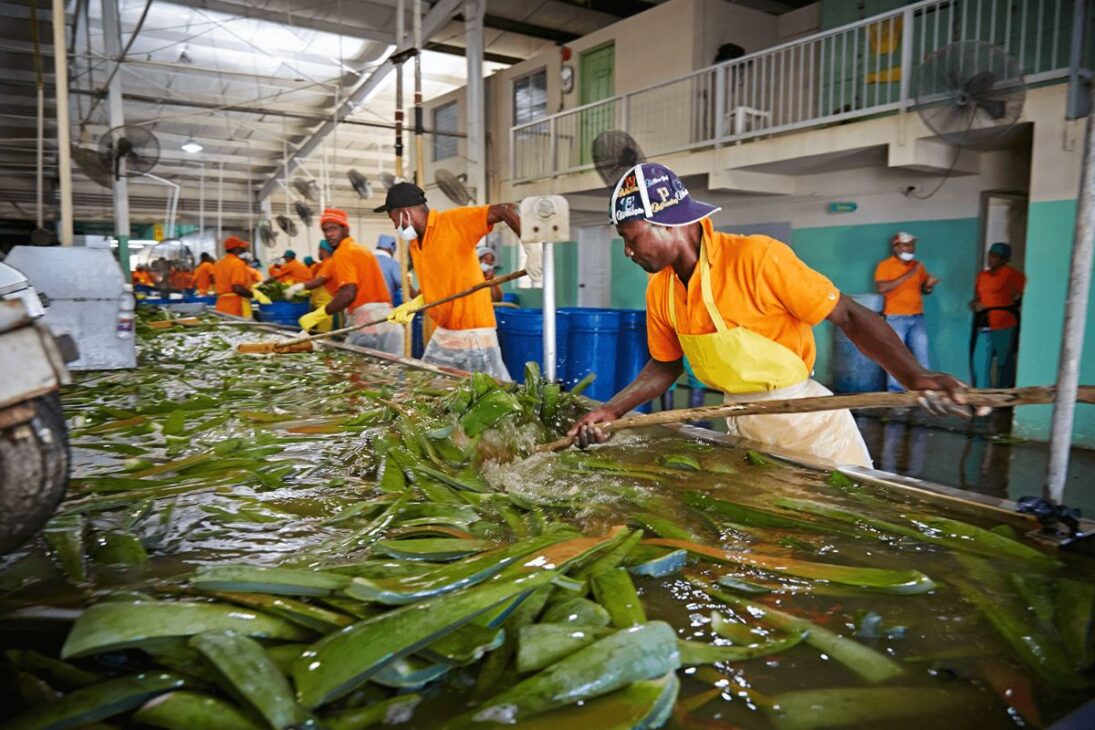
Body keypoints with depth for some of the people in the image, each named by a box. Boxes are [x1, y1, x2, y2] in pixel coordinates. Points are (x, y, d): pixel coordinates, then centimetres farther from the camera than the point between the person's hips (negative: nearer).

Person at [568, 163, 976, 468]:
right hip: (741, 428, 6)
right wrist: (612, 410, -2)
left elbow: (849, 318, -20)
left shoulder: (757, 258, -24)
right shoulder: (659, 290, -3)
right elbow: (666, 365, 10)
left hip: (805, 423, -6)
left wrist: (915, 378, -33)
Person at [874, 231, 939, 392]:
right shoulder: (885, 265, -2)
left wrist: (929, 285, -2)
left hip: (917, 318, 5)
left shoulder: (918, 266, 14)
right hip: (896, 319, -5)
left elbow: (923, 289, 22)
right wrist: (906, 276, -16)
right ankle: (896, 395, 3)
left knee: (922, 358, 6)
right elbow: (881, 288, -16)